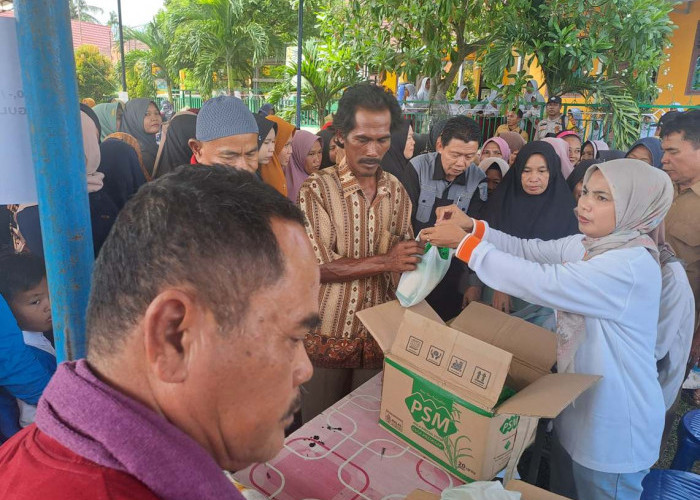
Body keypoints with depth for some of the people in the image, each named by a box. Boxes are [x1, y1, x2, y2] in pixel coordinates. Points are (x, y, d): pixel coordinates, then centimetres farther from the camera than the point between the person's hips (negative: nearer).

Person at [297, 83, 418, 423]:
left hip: (380, 334, 4)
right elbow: (318, 266, -17)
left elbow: (405, 258, 8)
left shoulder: (396, 190, 6)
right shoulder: (318, 188, -10)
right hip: (327, 335, -3)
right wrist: (384, 261, -21)